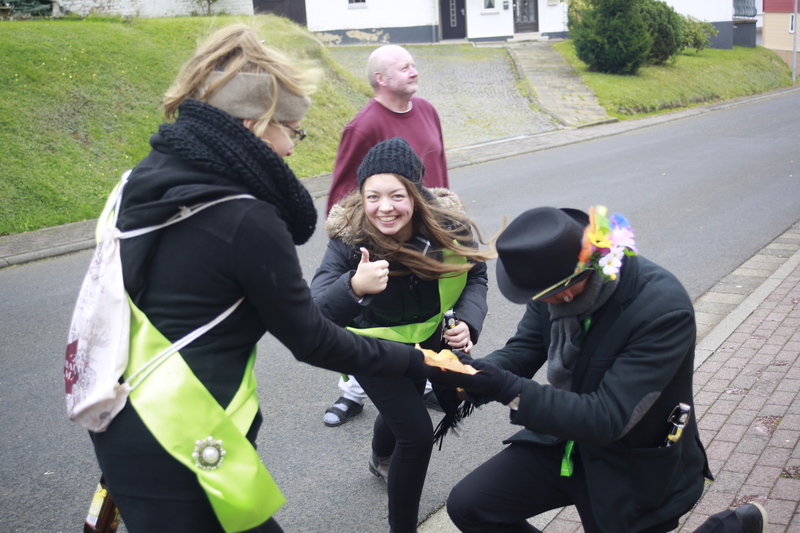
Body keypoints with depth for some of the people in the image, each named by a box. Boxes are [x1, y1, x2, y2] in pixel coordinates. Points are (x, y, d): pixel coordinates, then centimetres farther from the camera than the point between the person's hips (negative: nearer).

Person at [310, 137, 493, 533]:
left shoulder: (447, 225, -27)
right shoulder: (348, 240, -34)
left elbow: (474, 272, -10)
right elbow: (315, 314, -43)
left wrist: (468, 322, -29)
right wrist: (353, 286, -63)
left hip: (427, 336, 5)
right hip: (373, 344, -4)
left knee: (407, 403, 29)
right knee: (417, 433, -13)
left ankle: (382, 461, 65)